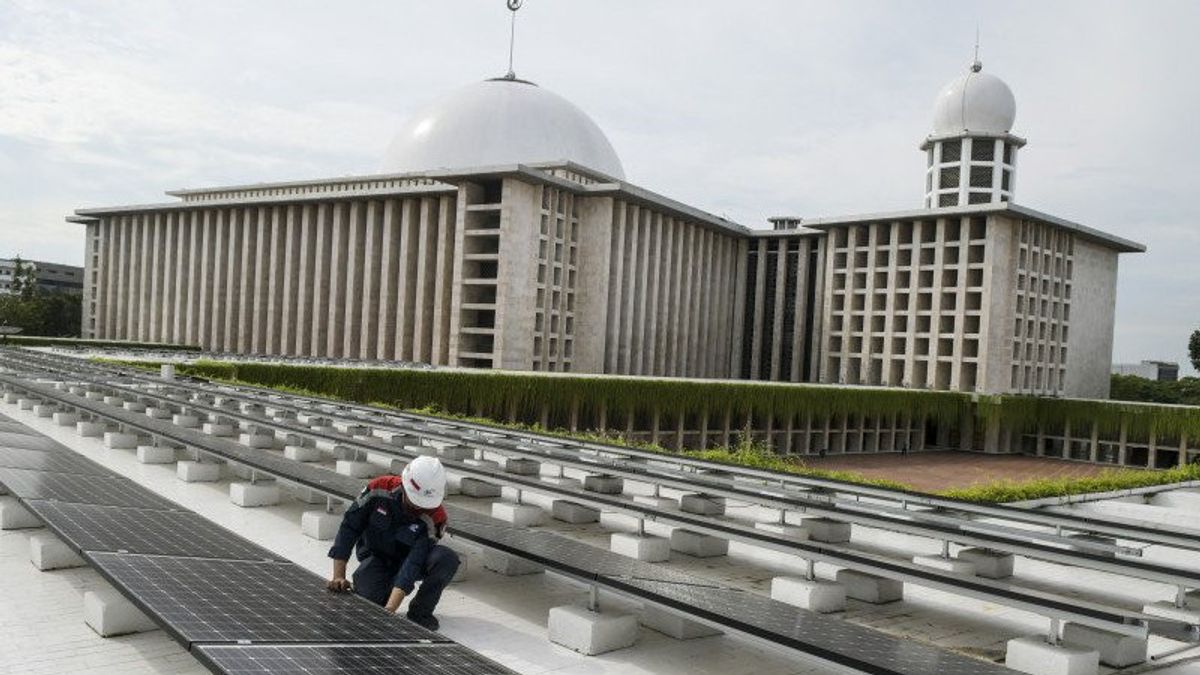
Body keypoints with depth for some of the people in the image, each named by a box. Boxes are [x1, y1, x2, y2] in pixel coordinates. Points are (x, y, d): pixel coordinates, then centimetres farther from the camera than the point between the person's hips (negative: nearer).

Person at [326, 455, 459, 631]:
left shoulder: (434, 517, -28)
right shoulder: (379, 489, -25)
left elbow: (414, 563, -35)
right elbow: (348, 528, -16)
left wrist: (389, 610, -43)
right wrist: (339, 576, -19)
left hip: (408, 558, 0)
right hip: (377, 557, 0)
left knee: (448, 558, -32)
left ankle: (420, 612, -11)